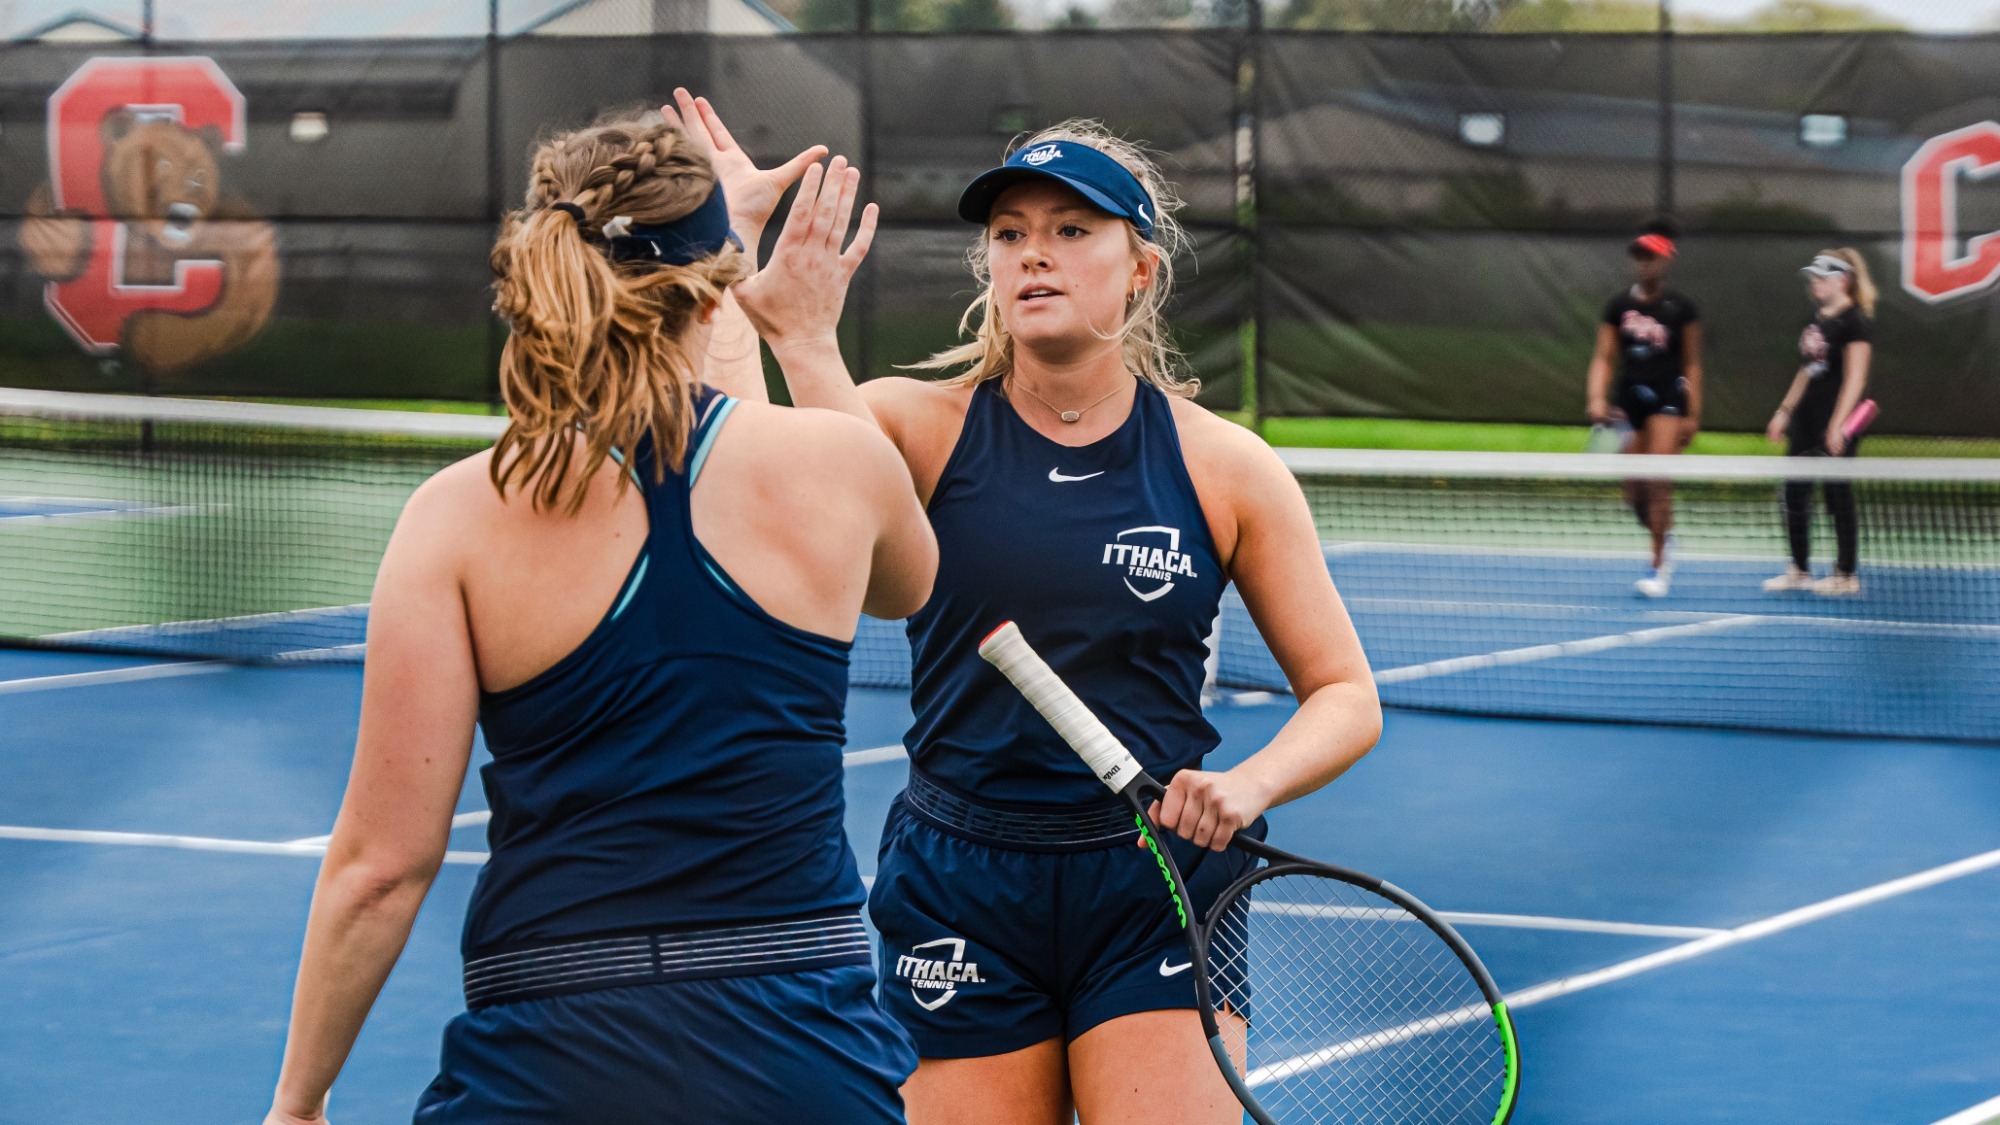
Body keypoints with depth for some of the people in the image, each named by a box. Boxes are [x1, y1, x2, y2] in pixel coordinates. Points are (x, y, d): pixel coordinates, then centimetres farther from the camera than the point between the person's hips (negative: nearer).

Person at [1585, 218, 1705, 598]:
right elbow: (1603, 357, 2)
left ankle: (1659, 568, -7)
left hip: (1668, 397, -4)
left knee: (1658, 482, -14)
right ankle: (1664, 539, 35)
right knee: (1633, 492, 4)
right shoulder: (1618, 306, 5)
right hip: (1629, 398, 4)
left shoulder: (1681, 308, -1)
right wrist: (1597, 398, -15)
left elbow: (1692, 364, 2)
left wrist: (1693, 415, -3)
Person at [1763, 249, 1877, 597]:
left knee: (1838, 496, -2)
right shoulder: (1817, 318, 13)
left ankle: (1847, 575, 7)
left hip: (1835, 426, -9)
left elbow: (1855, 378, -17)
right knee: (1795, 492, 8)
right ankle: (1799, 570, 16)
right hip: (1805, 423, 9)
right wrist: (1784, 411, 18)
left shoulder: (1855, 321, -12)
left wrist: (1837, 426, -22)